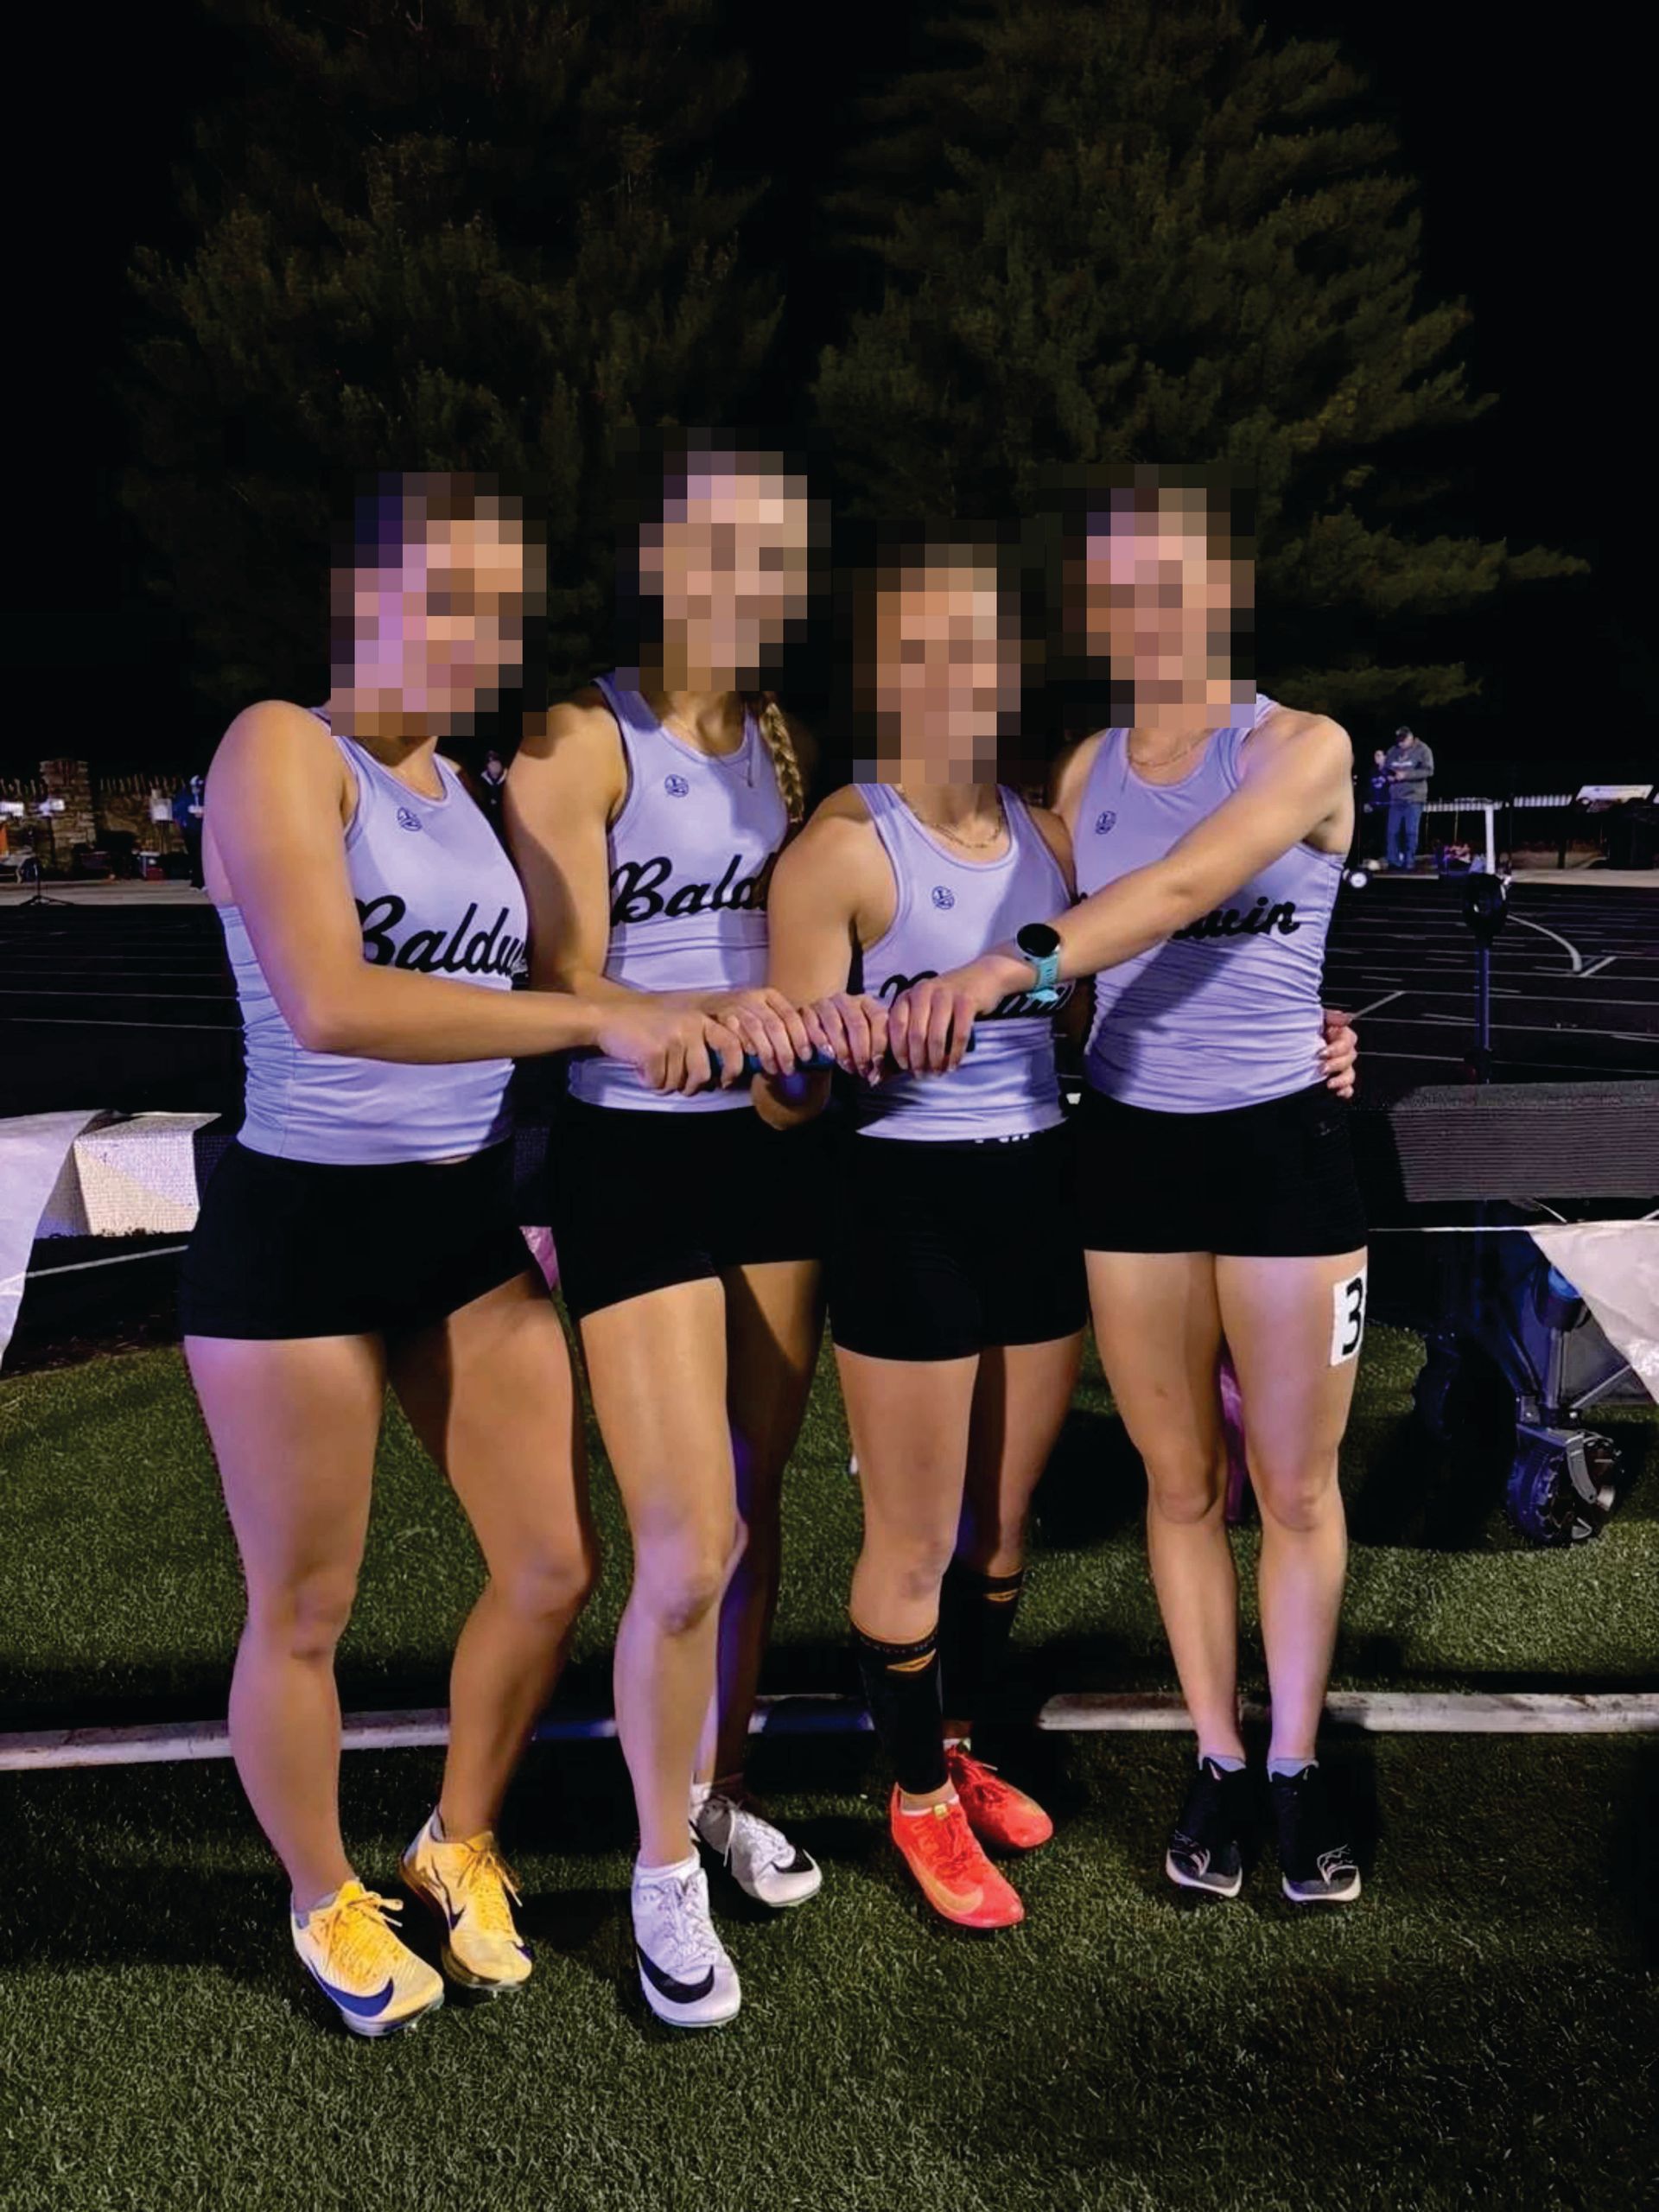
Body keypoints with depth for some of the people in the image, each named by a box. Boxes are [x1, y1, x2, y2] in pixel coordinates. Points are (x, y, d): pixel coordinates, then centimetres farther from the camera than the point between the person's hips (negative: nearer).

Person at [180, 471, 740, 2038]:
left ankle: (459, 1845, 37)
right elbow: (329, 1005, -29)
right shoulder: (282, 749, -15)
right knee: (303, 1612, 10)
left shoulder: (471, 779, 7)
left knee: (554, 1564, 12)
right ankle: (327, 1906, 35)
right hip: (298, 1232, -6)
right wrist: (603, 1021, -31)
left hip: (467, 1223, 7)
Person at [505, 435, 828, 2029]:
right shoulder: (580, 745, -11)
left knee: (754, 1512, 15)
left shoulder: (777, 737, 10)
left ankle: (719, 1793, 36)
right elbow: (562, 989, -16)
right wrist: (709, 1013, -32)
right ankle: (663, 1876, 18)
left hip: (771, 1151, 6)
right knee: (686, 1552, -5)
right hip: (634, 1163, -6)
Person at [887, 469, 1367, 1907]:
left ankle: (1297, 1765, 26)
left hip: (1282, 1148, -3)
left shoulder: (1304, 749, -8)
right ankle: (1216, 1762, 27)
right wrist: (962, 998, -11)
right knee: (1181, 1484, 11)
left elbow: (1186, 884, -27)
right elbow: (1072, 951, 8)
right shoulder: (1086, 772, 6)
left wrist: (1013, 964, -40)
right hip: (1130, 1145, 3)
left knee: (1296, 1486, 8)